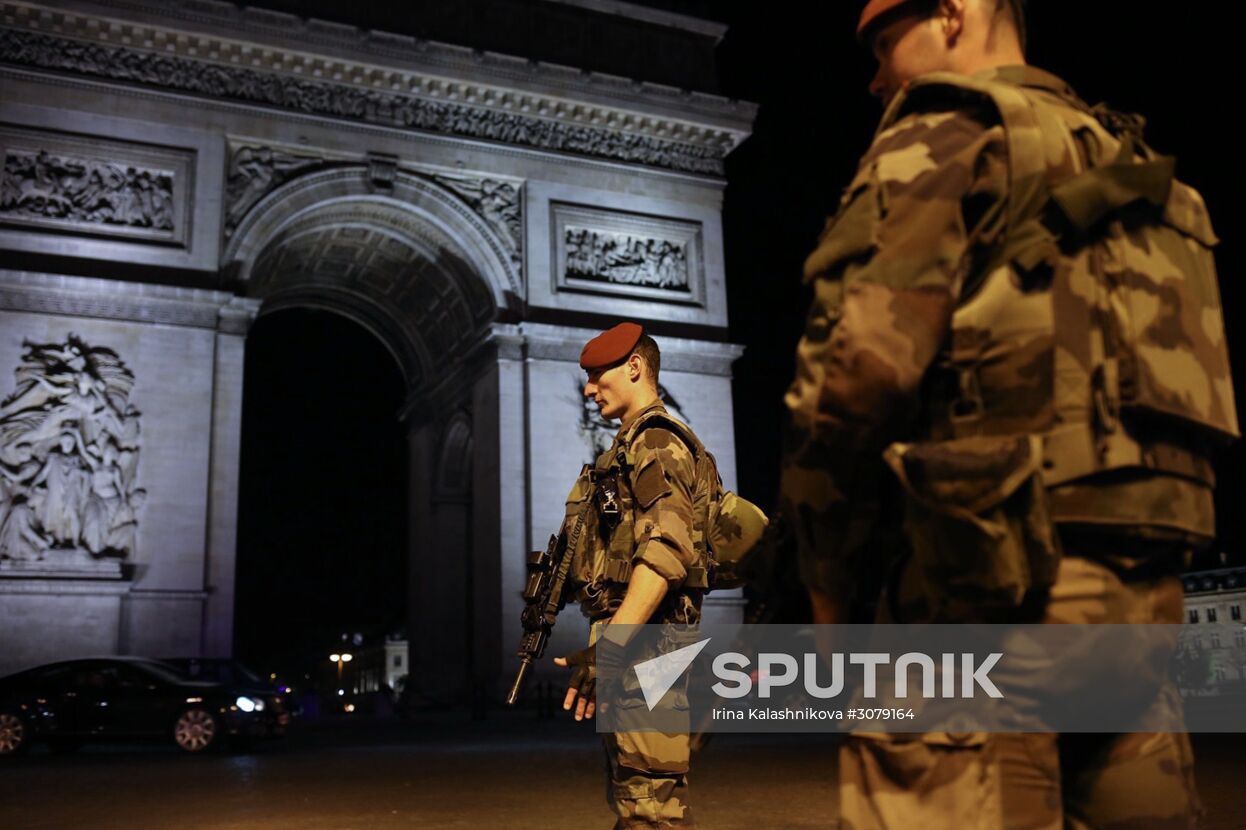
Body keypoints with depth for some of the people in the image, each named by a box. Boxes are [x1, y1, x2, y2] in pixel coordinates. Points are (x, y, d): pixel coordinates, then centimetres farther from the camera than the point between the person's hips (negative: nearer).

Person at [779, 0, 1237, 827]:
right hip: (1144, 585, 8)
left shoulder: (942, 133, 1)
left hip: (997, 579, -8)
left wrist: (832, 581, -4)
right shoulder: (1123, 161, 25)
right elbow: (1163, 384, 21)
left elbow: (864, 363, -14)